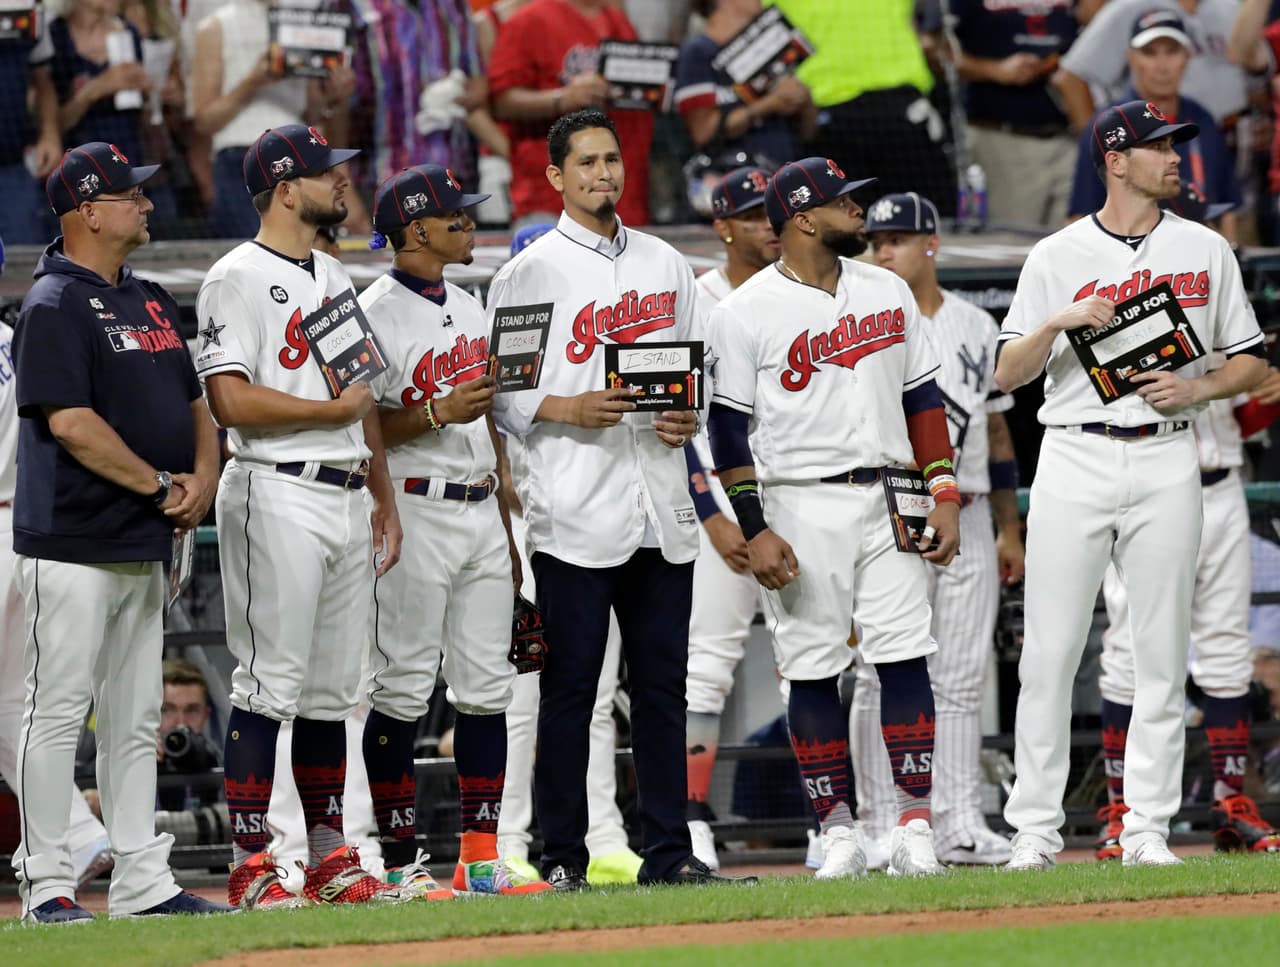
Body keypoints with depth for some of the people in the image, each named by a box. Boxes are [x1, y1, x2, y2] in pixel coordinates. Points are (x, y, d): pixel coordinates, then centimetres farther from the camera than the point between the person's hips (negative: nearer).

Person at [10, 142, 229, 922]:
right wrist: (161, 486, -15)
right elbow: (70, 421, -20)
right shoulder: (56, 305, -11)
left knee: (137, 719, 10)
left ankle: (144, 880, 14)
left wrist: (204, 476, 3)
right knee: (59, 711, -5)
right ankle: (46, 885, -2)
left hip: (145, 542, 9)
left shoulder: (150, 300, 16)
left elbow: (193, 402, 22)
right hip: (75, 543, -9)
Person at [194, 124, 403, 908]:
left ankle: (330, 857, 14)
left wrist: (384, 499, 16)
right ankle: (251, 864, -6)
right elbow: (232, 400, -17)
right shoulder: (239, 279, -8)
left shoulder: (337, 279, 18)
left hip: (348, 500, 8)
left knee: (333, 688, 10)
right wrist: (334, 409, -12)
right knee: (271, 683, -8)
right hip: (279, 496, -8)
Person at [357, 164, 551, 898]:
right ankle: (401, 864, -2)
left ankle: (481, 858, 8)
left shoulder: (471, 309, 17)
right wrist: (438, 413, -22)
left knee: (487, 686, 6)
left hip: (481, 513, 8)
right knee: (403, 688, -5)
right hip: (416, 512, -8)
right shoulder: (378, 313, -9)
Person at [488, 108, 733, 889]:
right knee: (570, 685, -3)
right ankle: (563, 858, 1)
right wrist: (570, 409, -17)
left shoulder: (665, 265, 15)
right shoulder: (531, 273, 0)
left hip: (662, 512, 5)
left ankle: (669, 852, 9)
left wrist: (689, 417, 0)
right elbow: (499, 393, -2)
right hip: (576, 515, -5)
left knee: (663, 681, 5)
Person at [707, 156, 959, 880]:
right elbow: (730, 428, -3)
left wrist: (945, 494, 7)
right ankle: (839, 829, 6)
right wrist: (755, 532, -10)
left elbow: (923, 397, 15)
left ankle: (917, 824, -2)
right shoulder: (747, 312, -3)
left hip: (888, 499, 3)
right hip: (801, 506, -3)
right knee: (812, 668, -1)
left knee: (904, 655, -5)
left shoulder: (887, 291, 11)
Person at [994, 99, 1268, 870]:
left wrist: (1198, 387, -7)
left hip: (1165, 464, 1)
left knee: (1162, 655, 1)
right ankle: (1035, 829, 0)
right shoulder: (1057, 257, 5)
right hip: (1075, 465, -1)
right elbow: (1008, 374, 3)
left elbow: (1251, 362, 12)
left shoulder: (1205, 251, 9)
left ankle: (1148, 829, 5)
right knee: (1050, 653, -4)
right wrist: (1059, 322, -14)